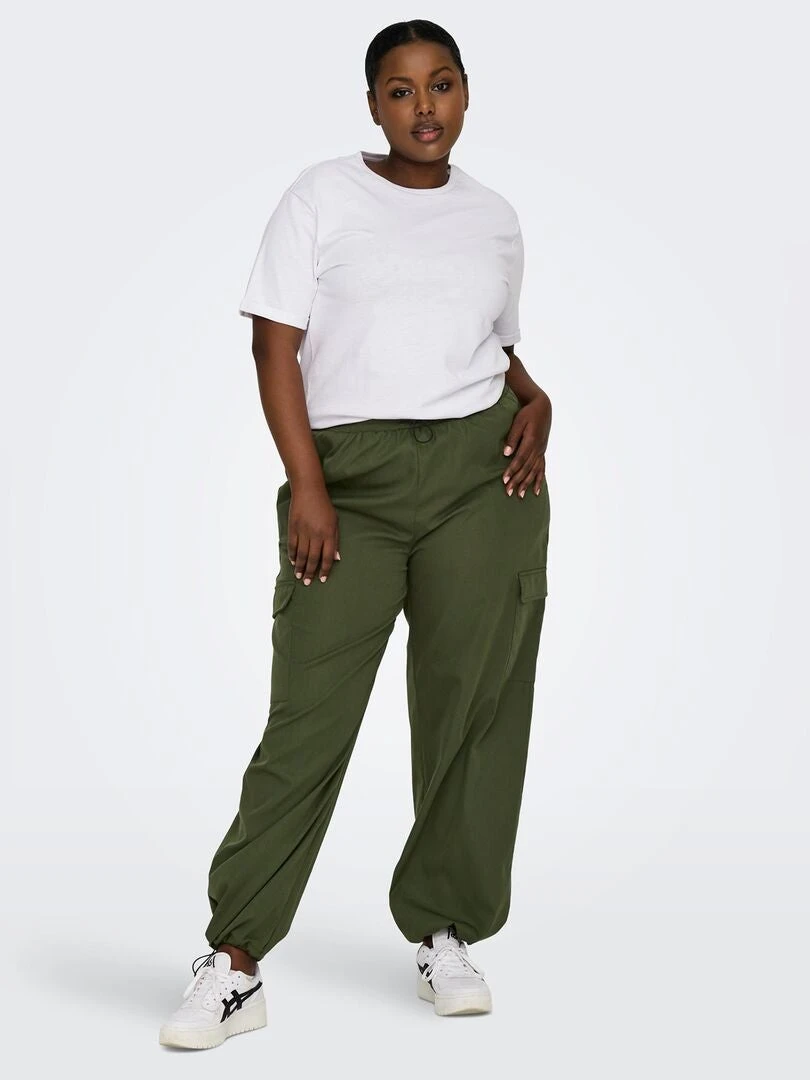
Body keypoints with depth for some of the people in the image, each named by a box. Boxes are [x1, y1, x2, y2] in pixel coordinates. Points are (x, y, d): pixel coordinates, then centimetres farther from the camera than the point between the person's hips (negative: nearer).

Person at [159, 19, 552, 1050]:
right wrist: (306, 484, -11)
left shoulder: (493, 216, 16)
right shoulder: (323, 195, 5)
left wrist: (537, 402, 4)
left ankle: (445, 934, 18)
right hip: (349, 472, -3)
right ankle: (233, 965, -1)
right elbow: (277, 345, -1)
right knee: (309, 715, -6)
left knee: (475, 705, 3)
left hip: (481, 468, 3)